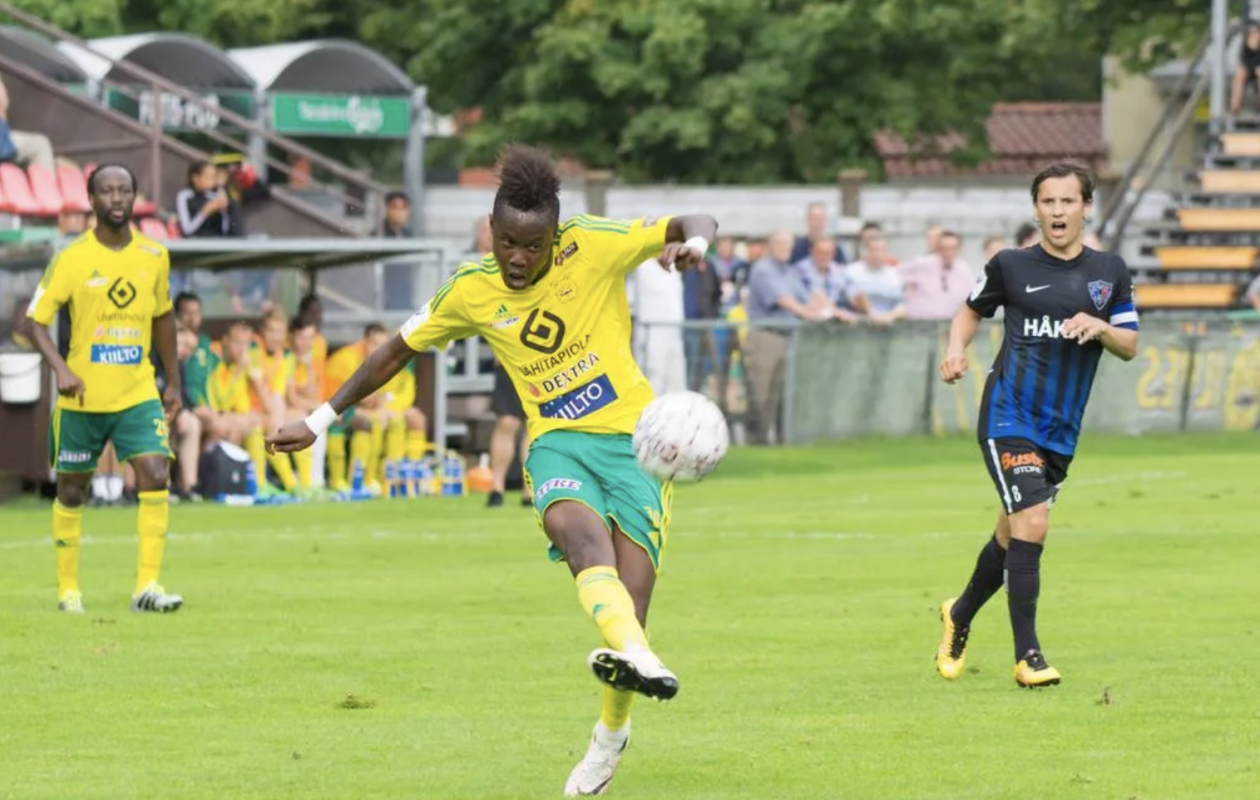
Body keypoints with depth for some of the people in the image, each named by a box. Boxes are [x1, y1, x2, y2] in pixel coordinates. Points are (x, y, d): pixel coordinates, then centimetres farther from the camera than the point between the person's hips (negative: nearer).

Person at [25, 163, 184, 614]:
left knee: (156, 477, -15)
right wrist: (60, 368, -23)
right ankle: (68, 589, 21)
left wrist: (173, 382, 18)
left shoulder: (154, 257, 3)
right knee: (71, 490, 7)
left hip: (139, 395, 2)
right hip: (82, 397, -2)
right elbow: (37, 321, -7)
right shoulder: (72, 260, -8)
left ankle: (147, 586, -13)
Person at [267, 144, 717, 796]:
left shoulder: (594, 246, -7)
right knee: (577, 526, -35)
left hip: (632, 435, -1)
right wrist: (322, 420, 16)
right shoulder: (470, 291, 1)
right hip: (556, 441, 1)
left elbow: (698, 223, -1)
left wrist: (693, 243, -26)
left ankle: (612, 730, 15)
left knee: (631, 586, -13)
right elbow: (397, 351, 15)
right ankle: (631, 651, -63)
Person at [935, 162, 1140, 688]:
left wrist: (1100, 328, -12)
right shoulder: (1011, 266, 1)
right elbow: (971, 309, 16)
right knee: (1031, 525, -18)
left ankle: (960, 616, 40)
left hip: (1062, 428, 4)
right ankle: (1027, 655, -13)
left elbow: (1130, 347, 9)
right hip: (1009, 415, -4)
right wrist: (957, 349, -3)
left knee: (1012, 535, 14)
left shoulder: (1109, 271, 8)